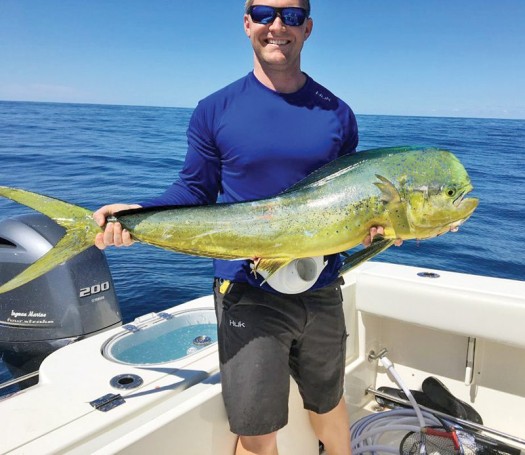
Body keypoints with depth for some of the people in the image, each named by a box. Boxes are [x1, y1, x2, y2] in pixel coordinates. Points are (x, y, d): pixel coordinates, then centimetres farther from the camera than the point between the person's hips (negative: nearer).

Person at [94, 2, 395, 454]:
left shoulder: (336, 113, 3)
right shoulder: (215, 110, -3)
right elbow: (194, 191, 2)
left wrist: (373, 222, -9)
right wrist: (139, 215, -14)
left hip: (321, 290, 3)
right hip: (247, 292, -2)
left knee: (328, 401, 24)